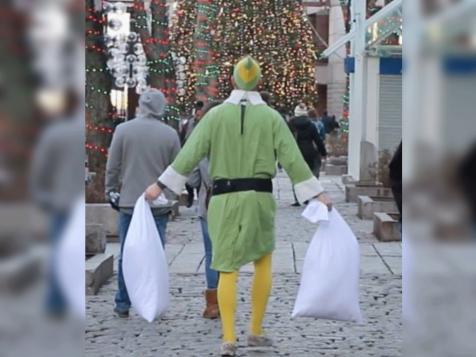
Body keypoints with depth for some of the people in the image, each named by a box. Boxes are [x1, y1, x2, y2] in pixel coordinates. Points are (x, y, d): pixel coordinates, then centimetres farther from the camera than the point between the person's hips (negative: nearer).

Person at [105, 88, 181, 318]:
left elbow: (112, 167, 0)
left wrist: (110, 192, 13)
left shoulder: (123, 130, -3)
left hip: (129, 202, 0)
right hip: (159, 204, 0)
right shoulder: (170, 135, -2)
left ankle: (123, 304, 14)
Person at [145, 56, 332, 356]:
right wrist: (318, 193, 0)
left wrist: (160, 185, -2)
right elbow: (292, 159, -4)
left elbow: (191, 153, -6)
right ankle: (256, 332, 20)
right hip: (259, 197, 0)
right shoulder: (271, 117, 1)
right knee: (263, 263, 18)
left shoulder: (216, 114, 0)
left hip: (225, 199, 0)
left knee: (227, 269, 2)